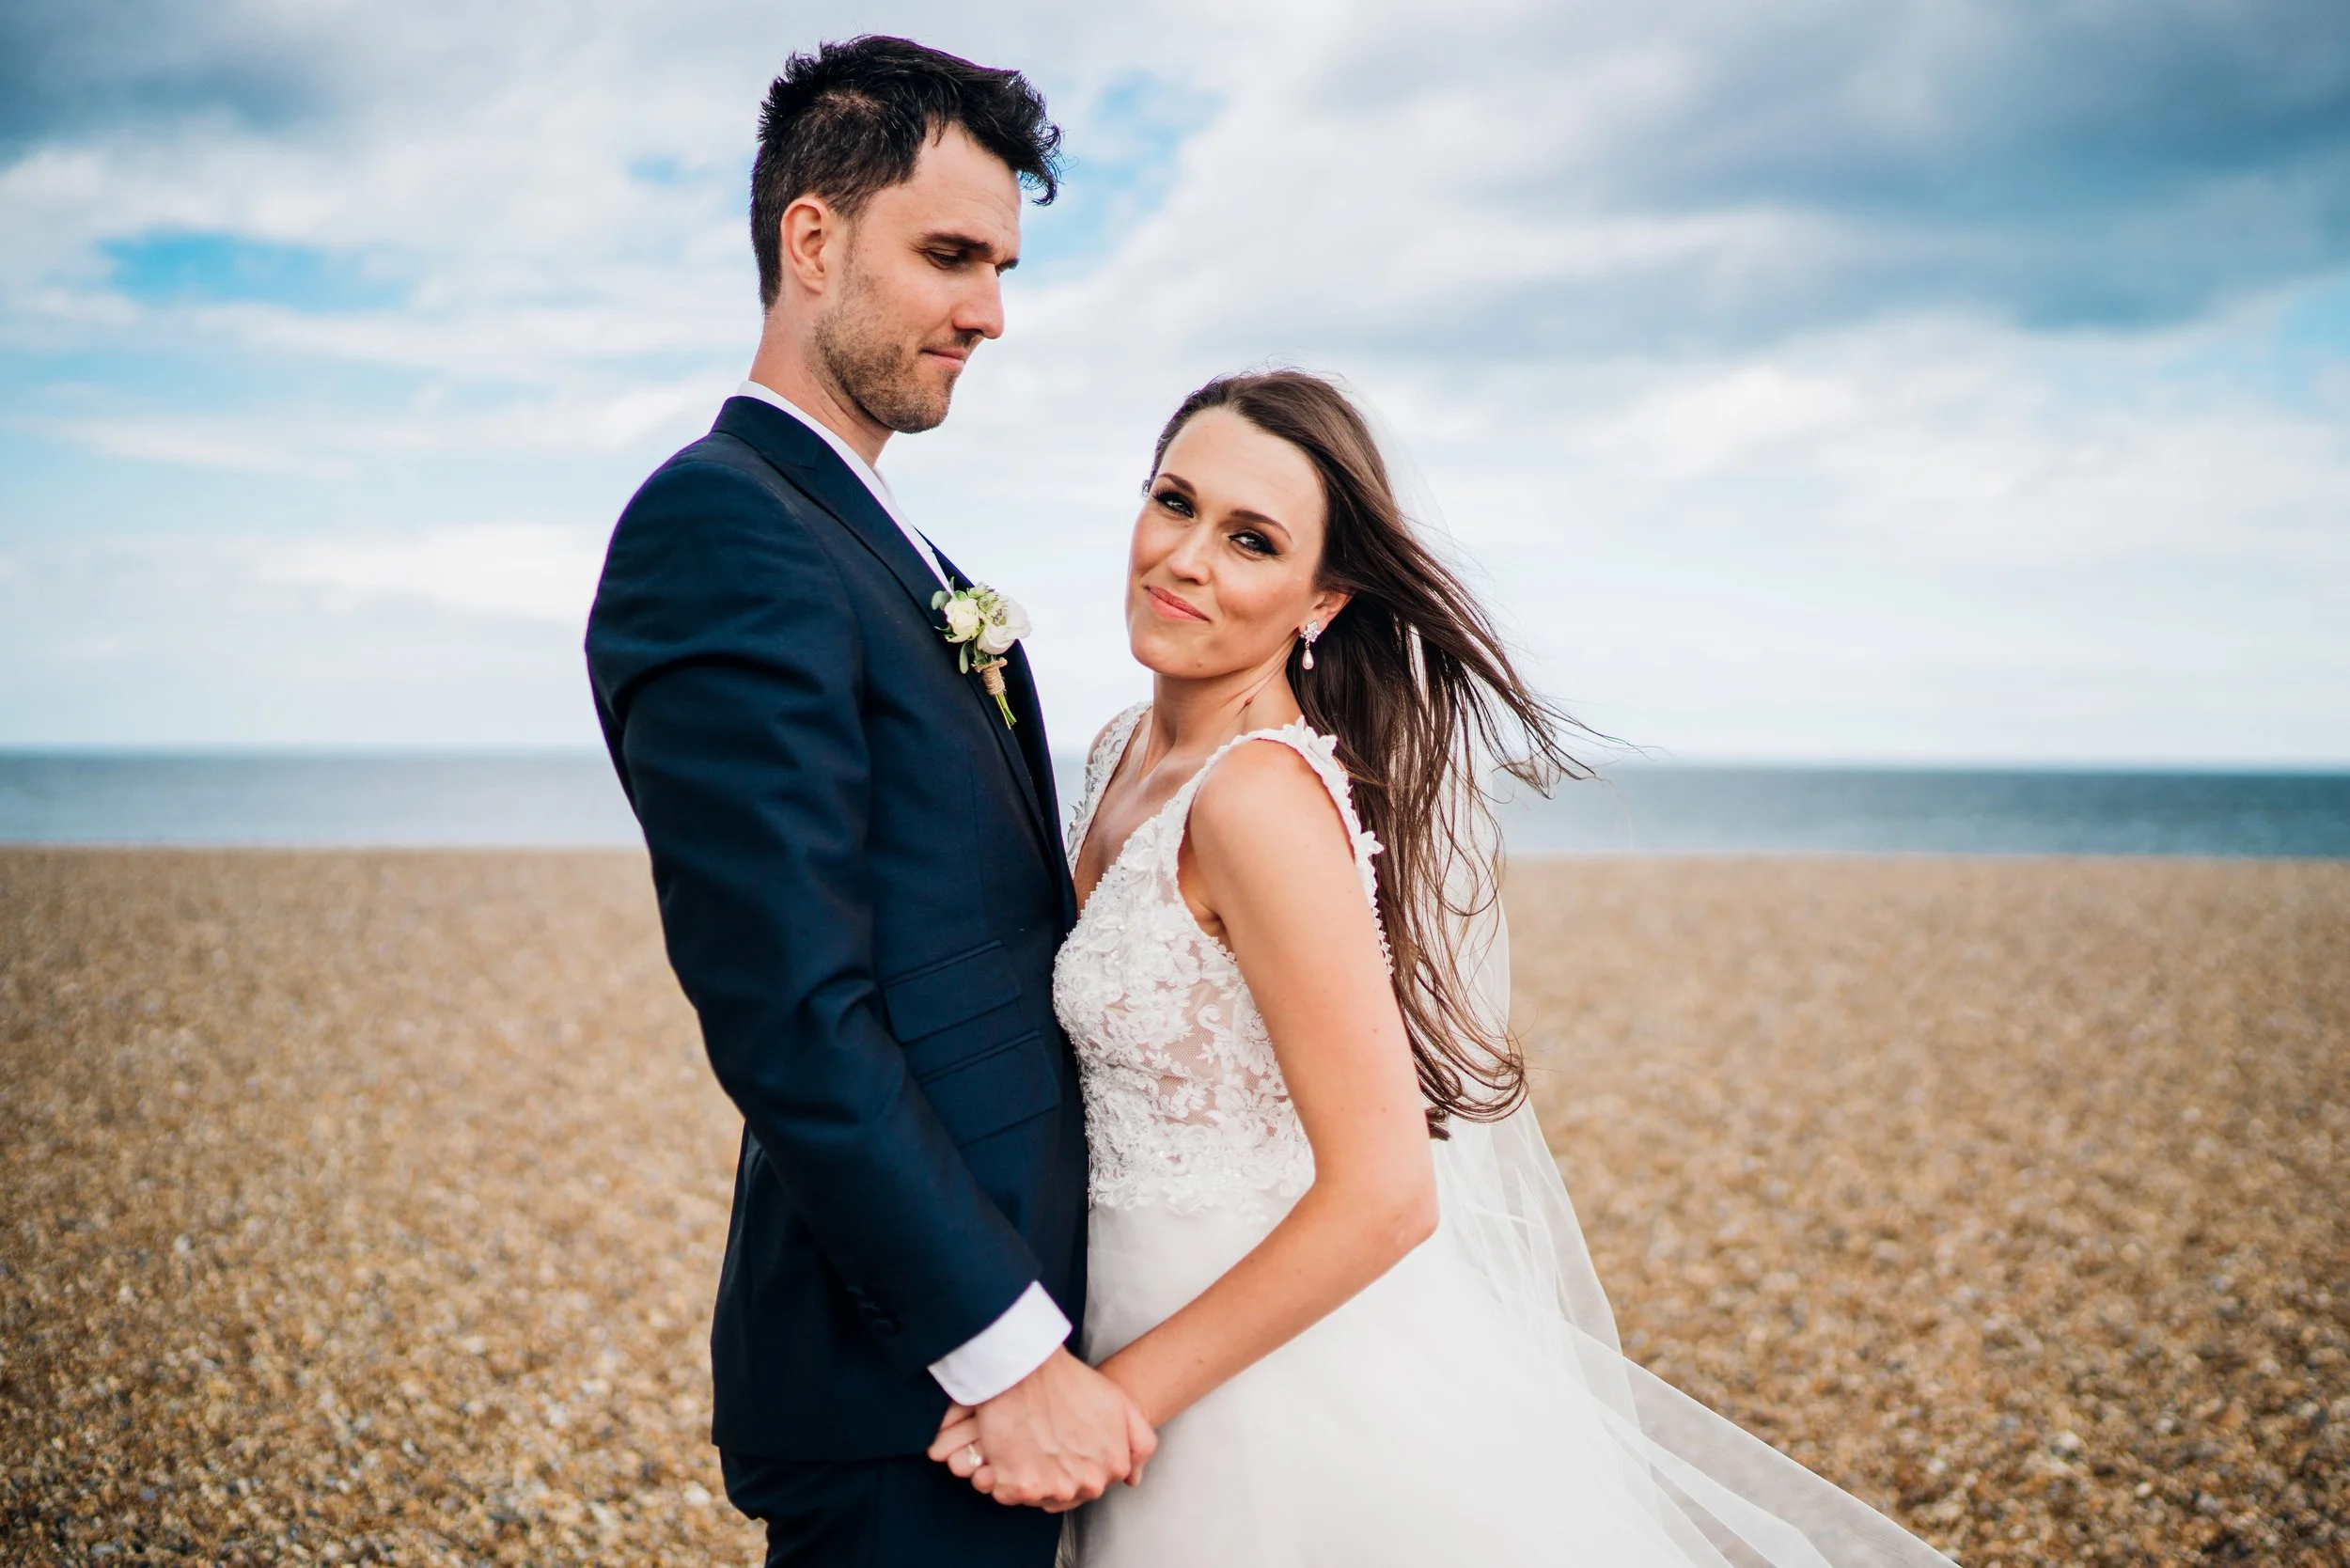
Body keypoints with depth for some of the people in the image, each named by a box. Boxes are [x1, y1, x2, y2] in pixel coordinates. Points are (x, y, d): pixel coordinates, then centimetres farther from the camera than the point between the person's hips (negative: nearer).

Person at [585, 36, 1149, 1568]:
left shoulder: (891, 556, 13)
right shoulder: (719, 525, -17)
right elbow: (791, 1014, -23)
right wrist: (1012, 1357, -20)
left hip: (1012, 1298, 9)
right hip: (911, 1383, -9)